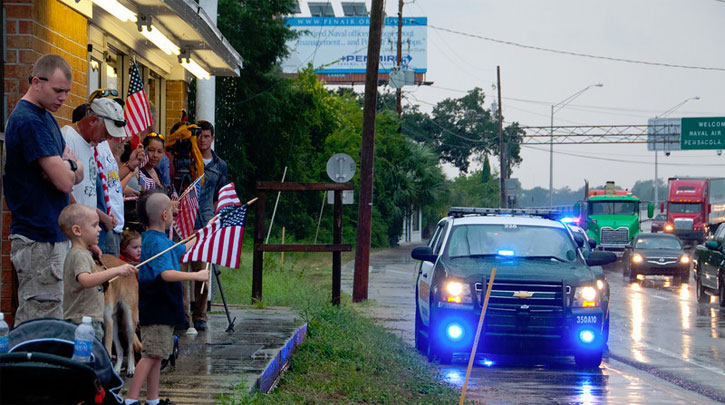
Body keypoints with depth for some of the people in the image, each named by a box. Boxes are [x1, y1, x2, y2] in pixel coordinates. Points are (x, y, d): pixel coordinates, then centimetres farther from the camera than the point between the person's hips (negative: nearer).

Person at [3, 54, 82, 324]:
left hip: (53, 234, 10)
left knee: (27, 323, 13)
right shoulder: (29, 122, -16)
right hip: (41, 240, -10)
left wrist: (68, 168, -8)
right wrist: (70, 168, 1)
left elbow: (78, 173, 15)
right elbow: (65, 181, -21)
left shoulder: (46, 117, 16)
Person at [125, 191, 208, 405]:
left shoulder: (153, 238, 14)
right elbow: (167, 273, -32)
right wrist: (197, 275, -28)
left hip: (161, 309, 10)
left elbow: (179, 250, 34)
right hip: (157, 309, -10)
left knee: (156, 355, 13)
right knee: (151, 355, -10)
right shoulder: (157, 242, -18)